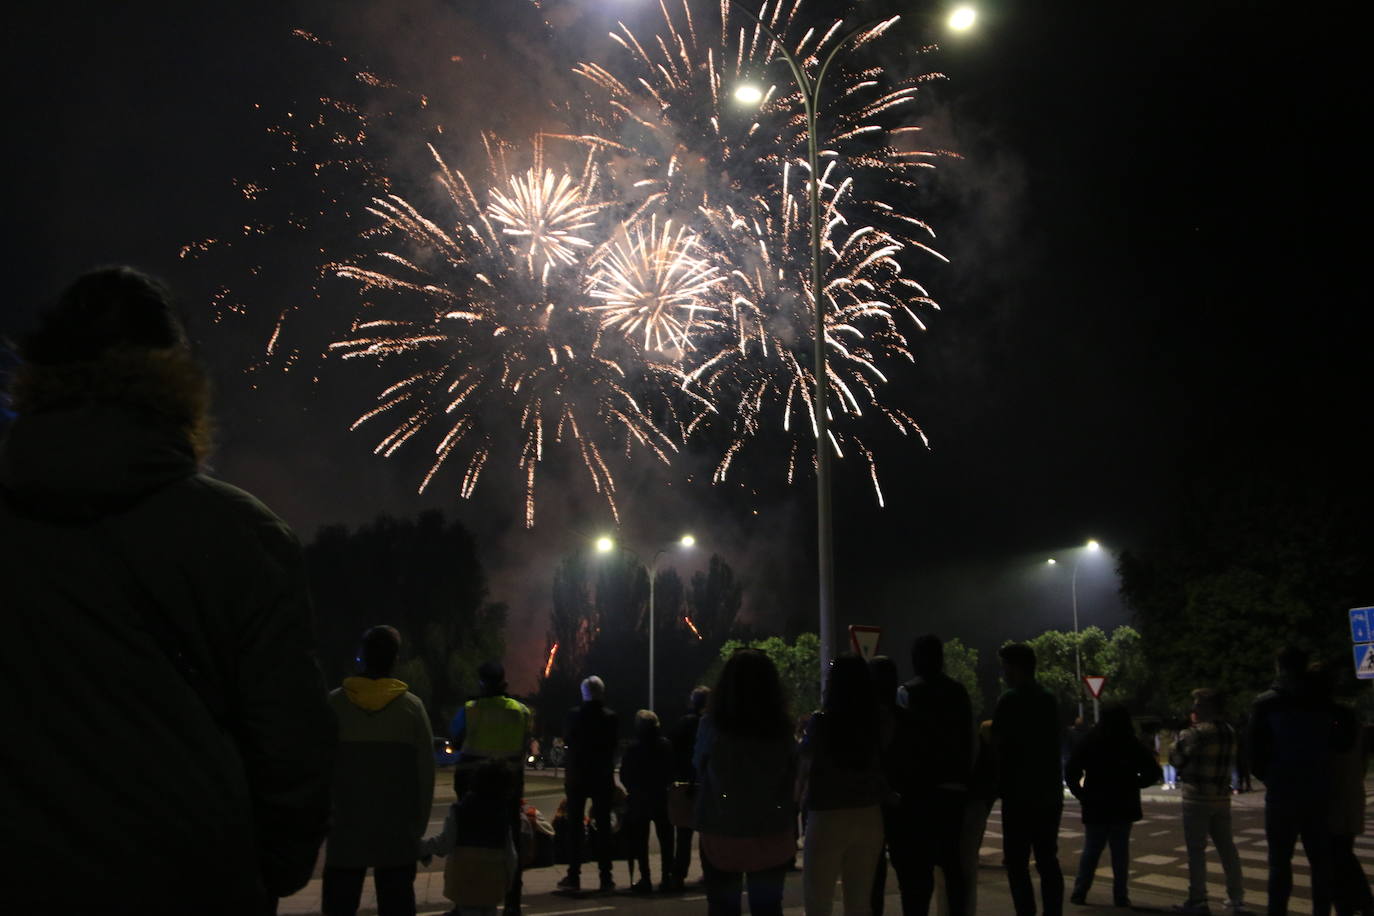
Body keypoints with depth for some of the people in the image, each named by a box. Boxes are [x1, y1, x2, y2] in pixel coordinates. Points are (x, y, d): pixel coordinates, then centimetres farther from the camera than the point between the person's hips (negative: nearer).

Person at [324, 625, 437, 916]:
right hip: (398, 831, 0)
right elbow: (426, 772, -1)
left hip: (345, 829, 0)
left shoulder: (334, 704, -2)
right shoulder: (411, 707, -1)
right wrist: (419, 824, 7)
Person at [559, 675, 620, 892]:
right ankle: (605, 877, 5)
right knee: (603, 826, 6)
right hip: (603, 778, 1)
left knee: (575, 826, 6)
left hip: (577, 777, -1)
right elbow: (614, 744, 4)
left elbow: (566, 739, 4)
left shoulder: (575, 715, -9)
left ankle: (574, 876, 3)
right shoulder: (611, 717, -6)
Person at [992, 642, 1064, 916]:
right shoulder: (1049, 700, 12)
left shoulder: (1010, 700, -11)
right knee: (1048, 861, 11)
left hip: (1020, 794, -7)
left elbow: (999, 745, -12)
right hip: (1049, 793, 7)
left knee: (1017, 864, -3)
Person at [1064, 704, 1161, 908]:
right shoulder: (1132, 745, -2)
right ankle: (1120, 896, 4)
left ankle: (1080, 892, 6)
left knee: (1090, 851, 9)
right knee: (1121, 852, 7)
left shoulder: (1089, 742, -3)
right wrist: (1134, 784, 7)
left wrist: (1081, 794, 1)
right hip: (1123, 807, 0)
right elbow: (1153, 771, -2)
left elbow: (1071, 772, -8)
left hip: (1095, 807, 0)